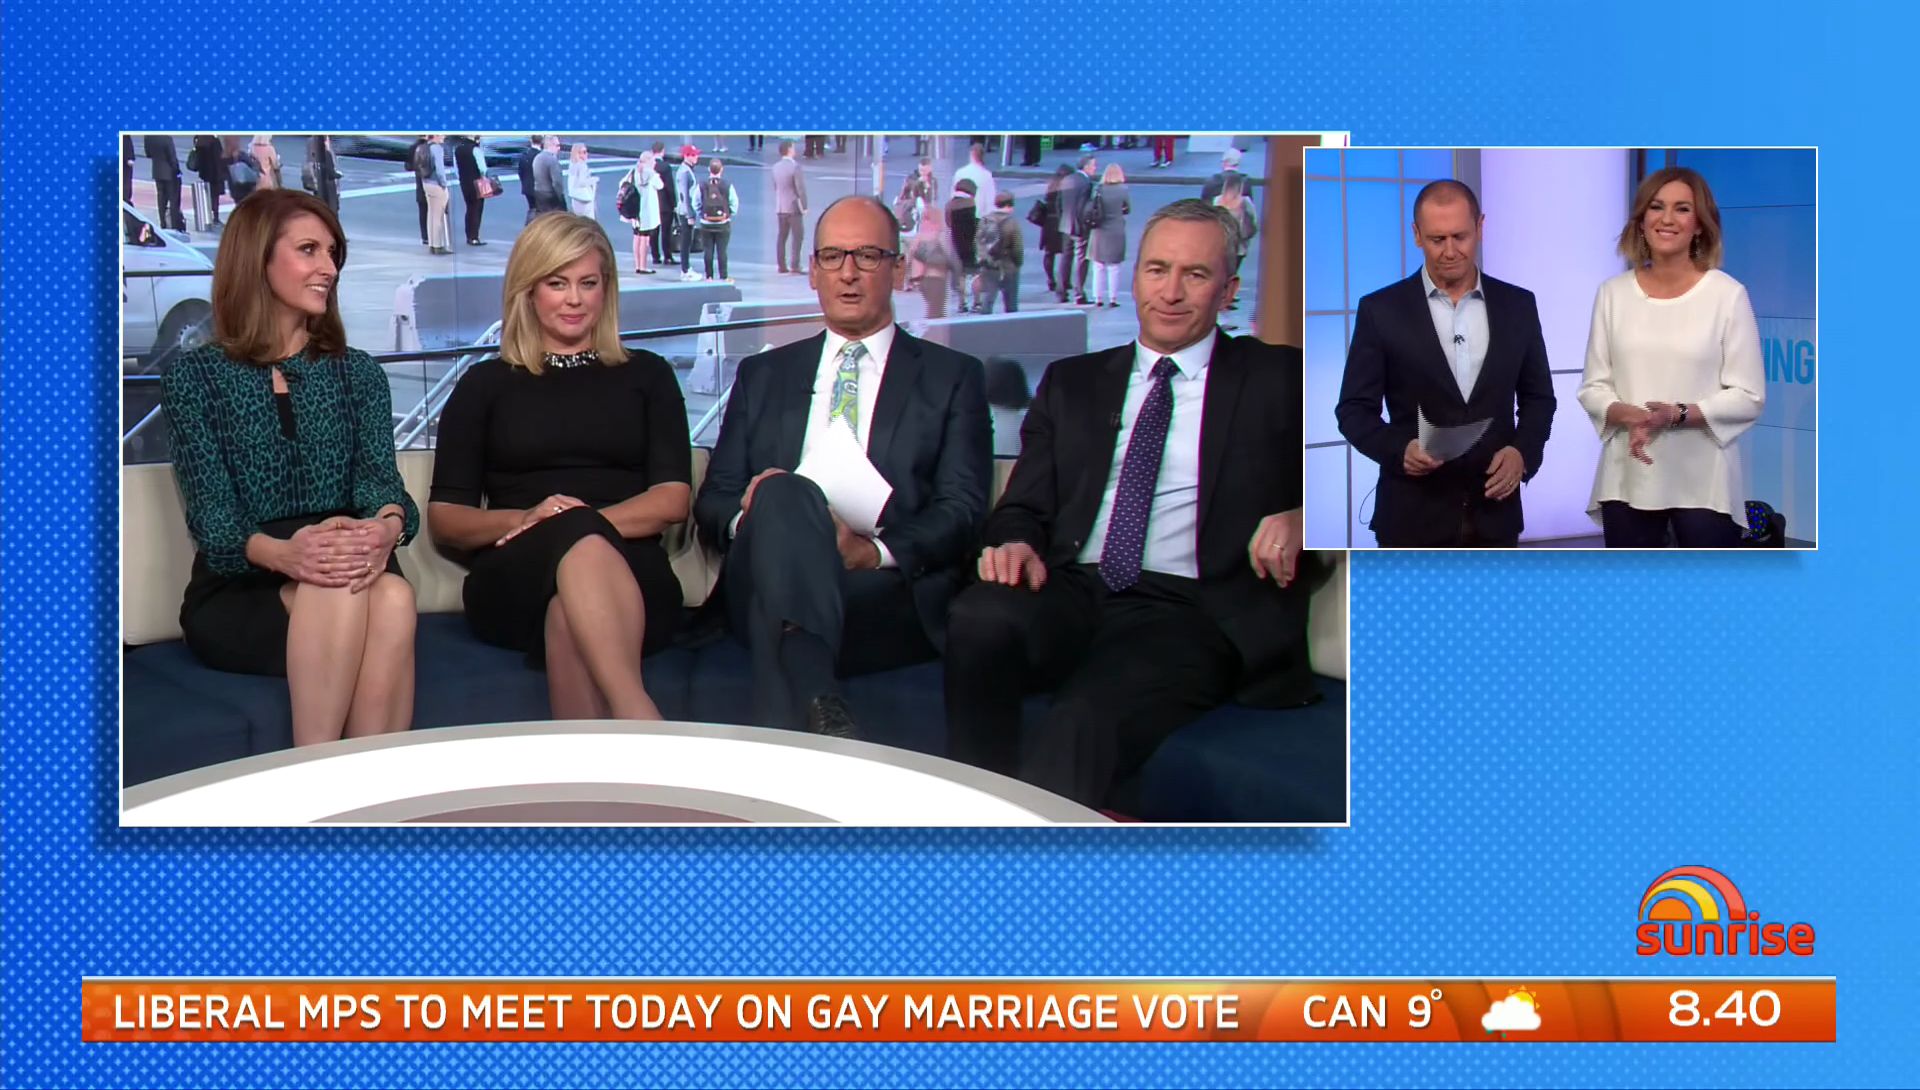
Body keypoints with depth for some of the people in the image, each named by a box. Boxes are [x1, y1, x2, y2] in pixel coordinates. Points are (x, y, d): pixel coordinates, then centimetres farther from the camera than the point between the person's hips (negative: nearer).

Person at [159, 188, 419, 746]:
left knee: (392, 597, -35)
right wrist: (279, 553, -30)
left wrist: (387, 525, -28)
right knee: (337, 592, -36)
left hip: (348, 570, 2)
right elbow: (211, 517, -6)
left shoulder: (358, 373, 17)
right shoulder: (194, 376, 6)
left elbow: (380, 475, -1)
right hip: (235, 593, -2)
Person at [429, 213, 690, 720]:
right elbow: (444, 515, 13)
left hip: (629, 574, 1)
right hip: (515, 581, -1)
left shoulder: (646, 376, 22)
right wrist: (527, 519, -9)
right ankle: (646, 733, -55)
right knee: (580, 543, -39)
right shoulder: (486, 384, 21)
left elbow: (672, 499, 8)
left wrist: (583, 524, -11)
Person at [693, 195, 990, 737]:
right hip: (764, 586, 2)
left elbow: (962, 511, 5)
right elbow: (713, 501, 19)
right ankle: (816, 713, -54)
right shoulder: (763, 375, 27)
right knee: (784, 494, -34)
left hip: (891, 597, -2)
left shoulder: (953, 377, 19)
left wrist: (879, 552, -15)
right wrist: (749, 516, -7)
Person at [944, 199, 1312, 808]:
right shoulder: (1072, 383, 24)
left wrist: (1304, 516, -16)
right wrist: (1016, 542, -7)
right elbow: (1027, 504, 18)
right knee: (980, 615, -33)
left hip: (1189, 609, -3)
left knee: (1086, 724, -36)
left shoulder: (1279, 381, 14)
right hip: (1072, 594, 3)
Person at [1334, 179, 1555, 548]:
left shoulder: (1517, 305, 7)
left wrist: (1522, 452, -7)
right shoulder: (1381, 310, -1)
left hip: (1493, 514, 3)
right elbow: (1354, 408, -1)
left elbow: (1538, 398, 13)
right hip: (1413, 517, -2)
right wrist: (1400, 449, -20)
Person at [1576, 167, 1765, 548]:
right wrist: (1629, 416, -15)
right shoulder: (1613, 293, 5)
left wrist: (1679, 414, -19)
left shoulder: (1727, 294, -4)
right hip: (1627, 480, 3)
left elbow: (1749, 396, -5)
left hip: (1703, 483, -2)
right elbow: (1593, 386, 6)